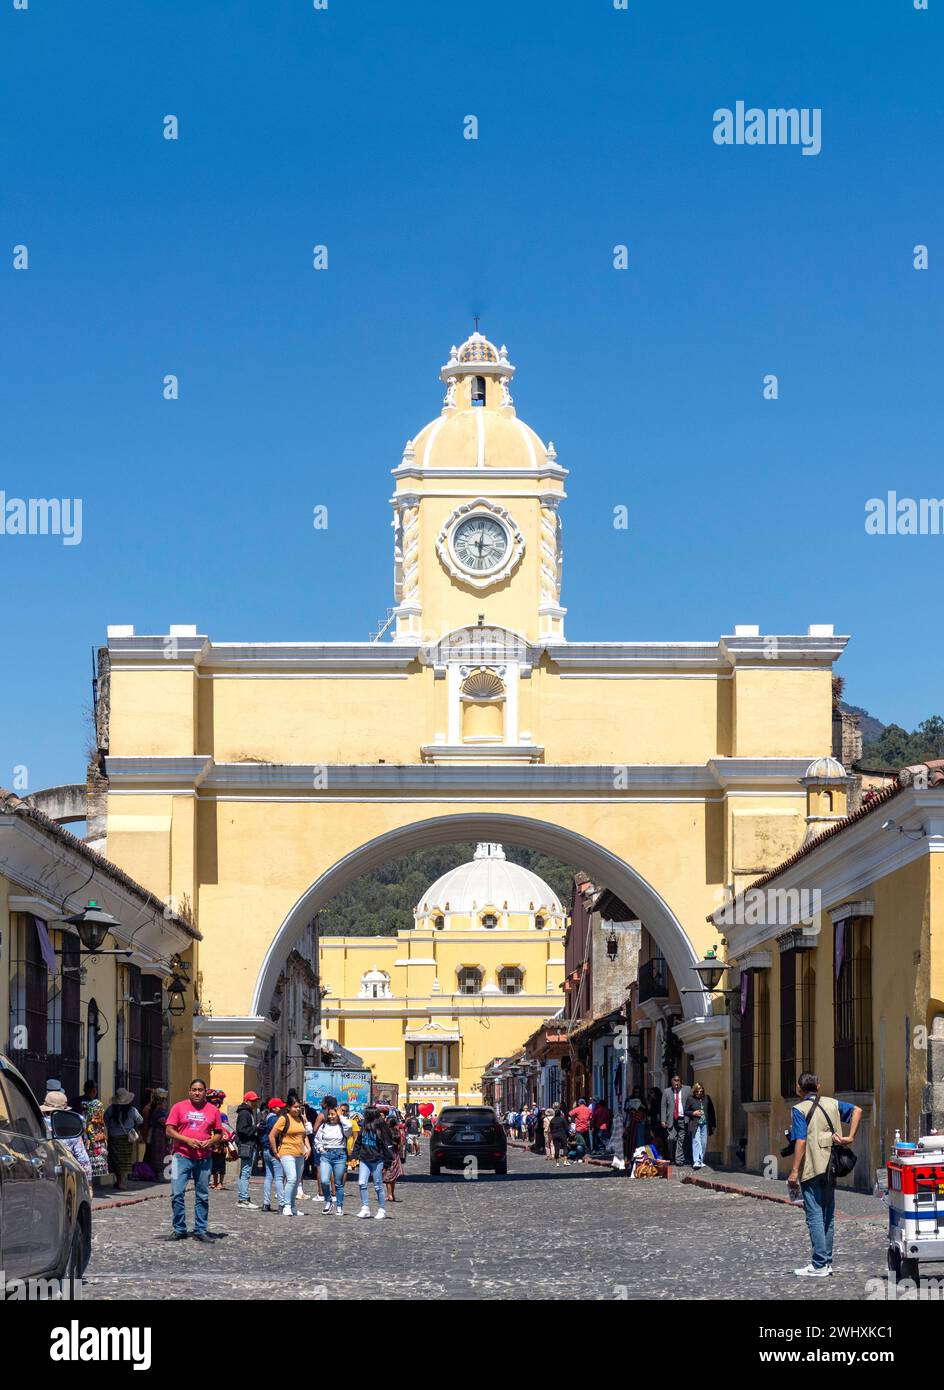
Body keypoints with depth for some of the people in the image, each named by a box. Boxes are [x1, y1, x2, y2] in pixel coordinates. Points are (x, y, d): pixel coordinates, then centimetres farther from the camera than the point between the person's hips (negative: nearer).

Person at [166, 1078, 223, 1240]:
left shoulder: (213, 1110, 9)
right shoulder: (179, 1107, 3)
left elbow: (219, 1133, 15)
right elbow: (169, 1131, 0)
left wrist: (210, 1142, -7)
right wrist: (188, 1140, -13)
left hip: (204, 1158, 2)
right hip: (182, 1156, -2)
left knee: (203, 1196, 6)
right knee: (177, 1194, -6)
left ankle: (200, 1230, 13)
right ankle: (180, 1230, 3)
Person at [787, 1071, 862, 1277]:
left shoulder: (800, 1110, -9)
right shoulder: (831, 1104, 10)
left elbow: (801, 1141, -15)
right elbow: (857, 1110, 4)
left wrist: (794, 1171, -14)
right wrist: (849, 1138, 1)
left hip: (811, 1169, -6)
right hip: (830, 1168, 6)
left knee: (815, 1216, -5)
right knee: (828, 1215, 14)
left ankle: (819, 1265, -7)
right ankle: (827, 1261, 19)